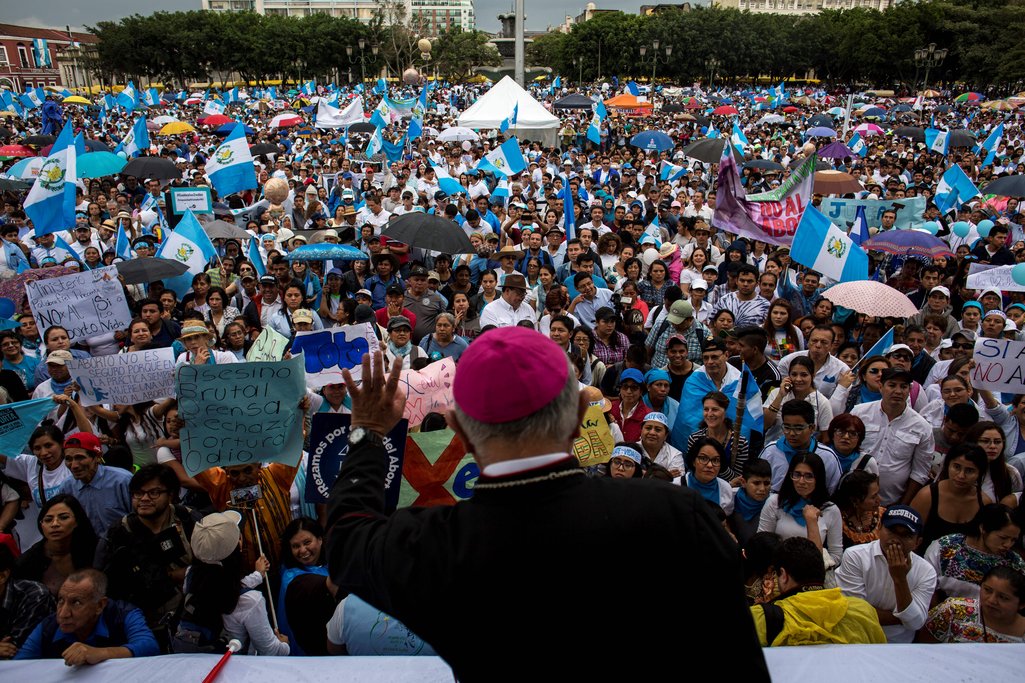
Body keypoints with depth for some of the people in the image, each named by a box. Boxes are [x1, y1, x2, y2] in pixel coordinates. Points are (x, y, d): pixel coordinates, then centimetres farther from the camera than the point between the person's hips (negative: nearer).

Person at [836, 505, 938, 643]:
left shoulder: (926, 572, -1)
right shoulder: (855, 556, -9)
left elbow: (916, 624, -8)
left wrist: (900, 579, -17)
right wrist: (903, 618, -7)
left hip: (898, 642, 2)